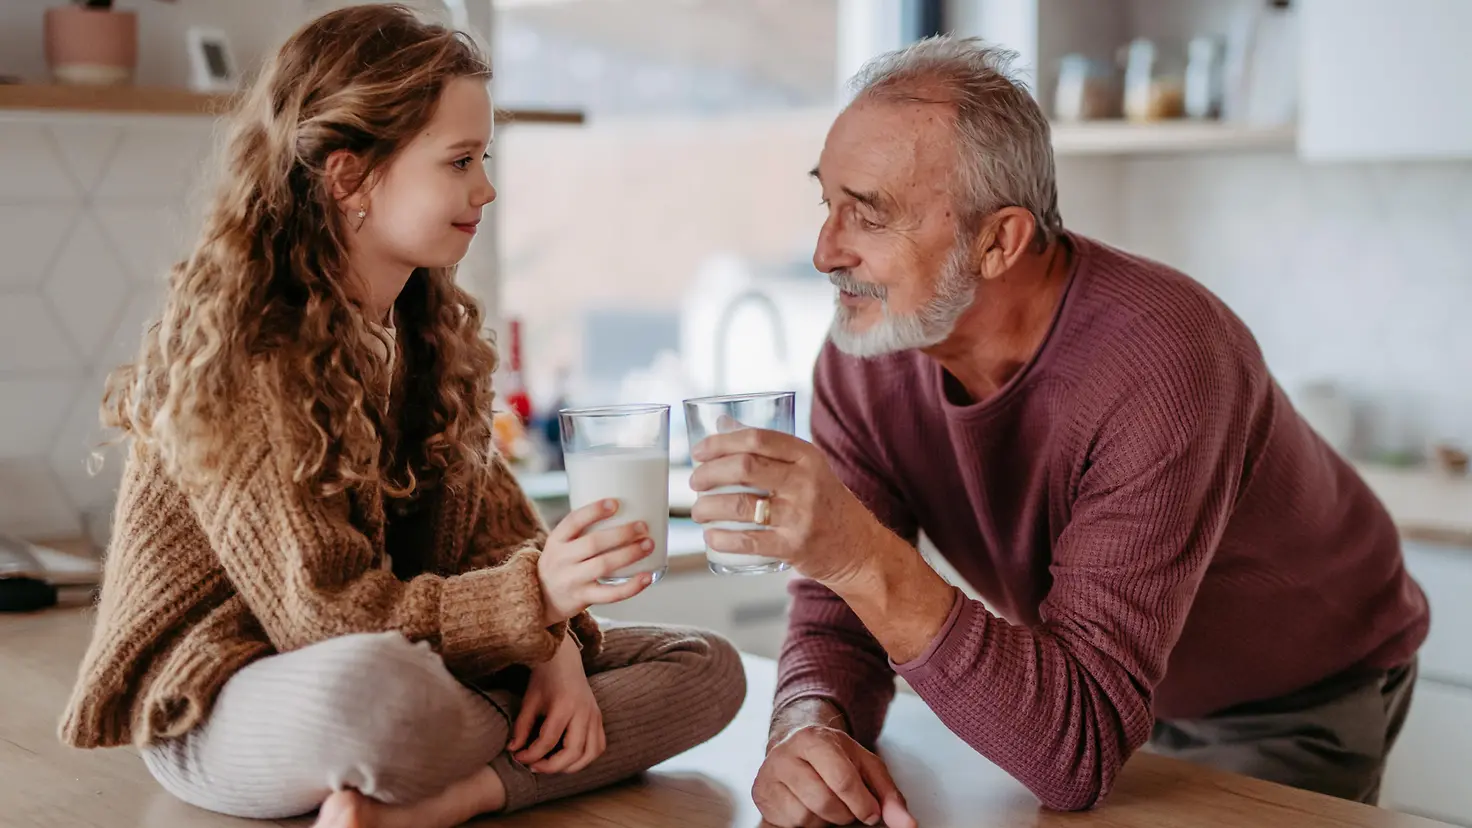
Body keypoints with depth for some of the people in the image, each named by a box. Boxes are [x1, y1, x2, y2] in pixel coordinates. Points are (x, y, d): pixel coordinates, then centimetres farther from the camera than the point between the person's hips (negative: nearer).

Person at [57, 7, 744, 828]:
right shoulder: (237, 348, -18)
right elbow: (319, 614, -22)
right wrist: (532, 597, -34)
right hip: (220, 705, -8)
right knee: (378, 683, -45)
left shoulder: (432, 322, 6)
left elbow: (494, 519, 5)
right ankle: (543, 754, -14)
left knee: (707, 667, -7)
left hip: (422, 666, 9)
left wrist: (555, 644, -16)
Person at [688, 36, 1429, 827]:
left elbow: (1081, 746, -39)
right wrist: (809, 728, -34)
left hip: (1294, 710, -5)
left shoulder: (1158, 367, -35)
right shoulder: (863, 355, -16)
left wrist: (862, 556, -48)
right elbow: (839, 619, -12)